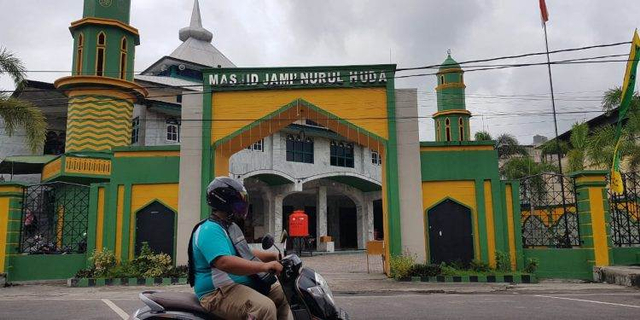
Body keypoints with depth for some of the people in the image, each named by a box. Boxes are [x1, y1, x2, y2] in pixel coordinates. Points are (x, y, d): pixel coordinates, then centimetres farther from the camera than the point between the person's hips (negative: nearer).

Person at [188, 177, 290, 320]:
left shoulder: (229, 227, 17)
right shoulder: (210, 230, -19)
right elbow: (225, 262, -34)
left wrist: (273, 256, 15)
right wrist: (264, 266, -35)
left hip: (240, 284, 11)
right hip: (218, 292, -11)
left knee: (281, 293, 14)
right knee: (265, 307, -31)